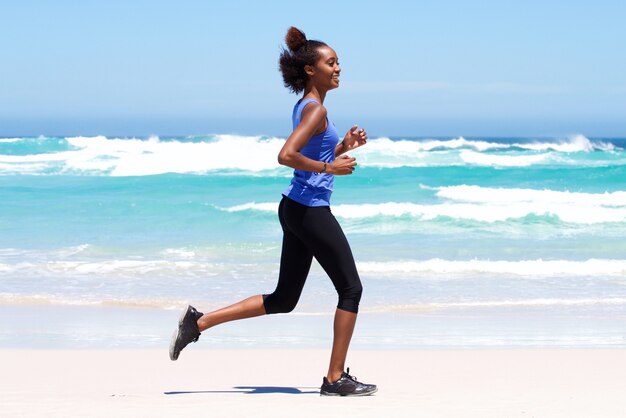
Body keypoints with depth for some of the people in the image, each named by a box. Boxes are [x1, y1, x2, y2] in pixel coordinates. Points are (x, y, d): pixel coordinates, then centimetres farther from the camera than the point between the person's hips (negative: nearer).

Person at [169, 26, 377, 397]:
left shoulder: (307, 108, 16)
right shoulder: (315, 109, -14)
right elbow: (287, 156, -26)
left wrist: (344, 146, 12)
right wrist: (330, 167, -18)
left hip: (296, 209, 10)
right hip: (310, 210, -10)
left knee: (283, 299, 14)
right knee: (351, 289, 0)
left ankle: (199, 322, 11)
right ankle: (336, 379, 4)